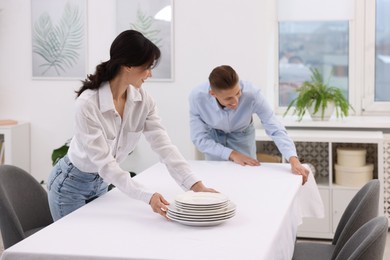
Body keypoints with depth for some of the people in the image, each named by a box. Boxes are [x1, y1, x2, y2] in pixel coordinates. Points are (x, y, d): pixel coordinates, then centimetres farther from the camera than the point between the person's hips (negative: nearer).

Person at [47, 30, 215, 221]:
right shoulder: (88, 103, -31)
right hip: (71, 184, -6)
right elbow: (104, 162, -33)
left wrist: (196, 185, -29)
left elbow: (163, 145, -17)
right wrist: (147, 197, -41)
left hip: (100, 183, 6)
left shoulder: (143, 100, -12)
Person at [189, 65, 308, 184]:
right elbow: (199, 139, -26)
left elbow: (275, 129, -37)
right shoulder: (197, 97, -34)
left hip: (242, 136, 0)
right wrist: (232, 154, -34)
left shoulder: (251, 94, -38)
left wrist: (294, 161, -50)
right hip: (213, 138, 0)